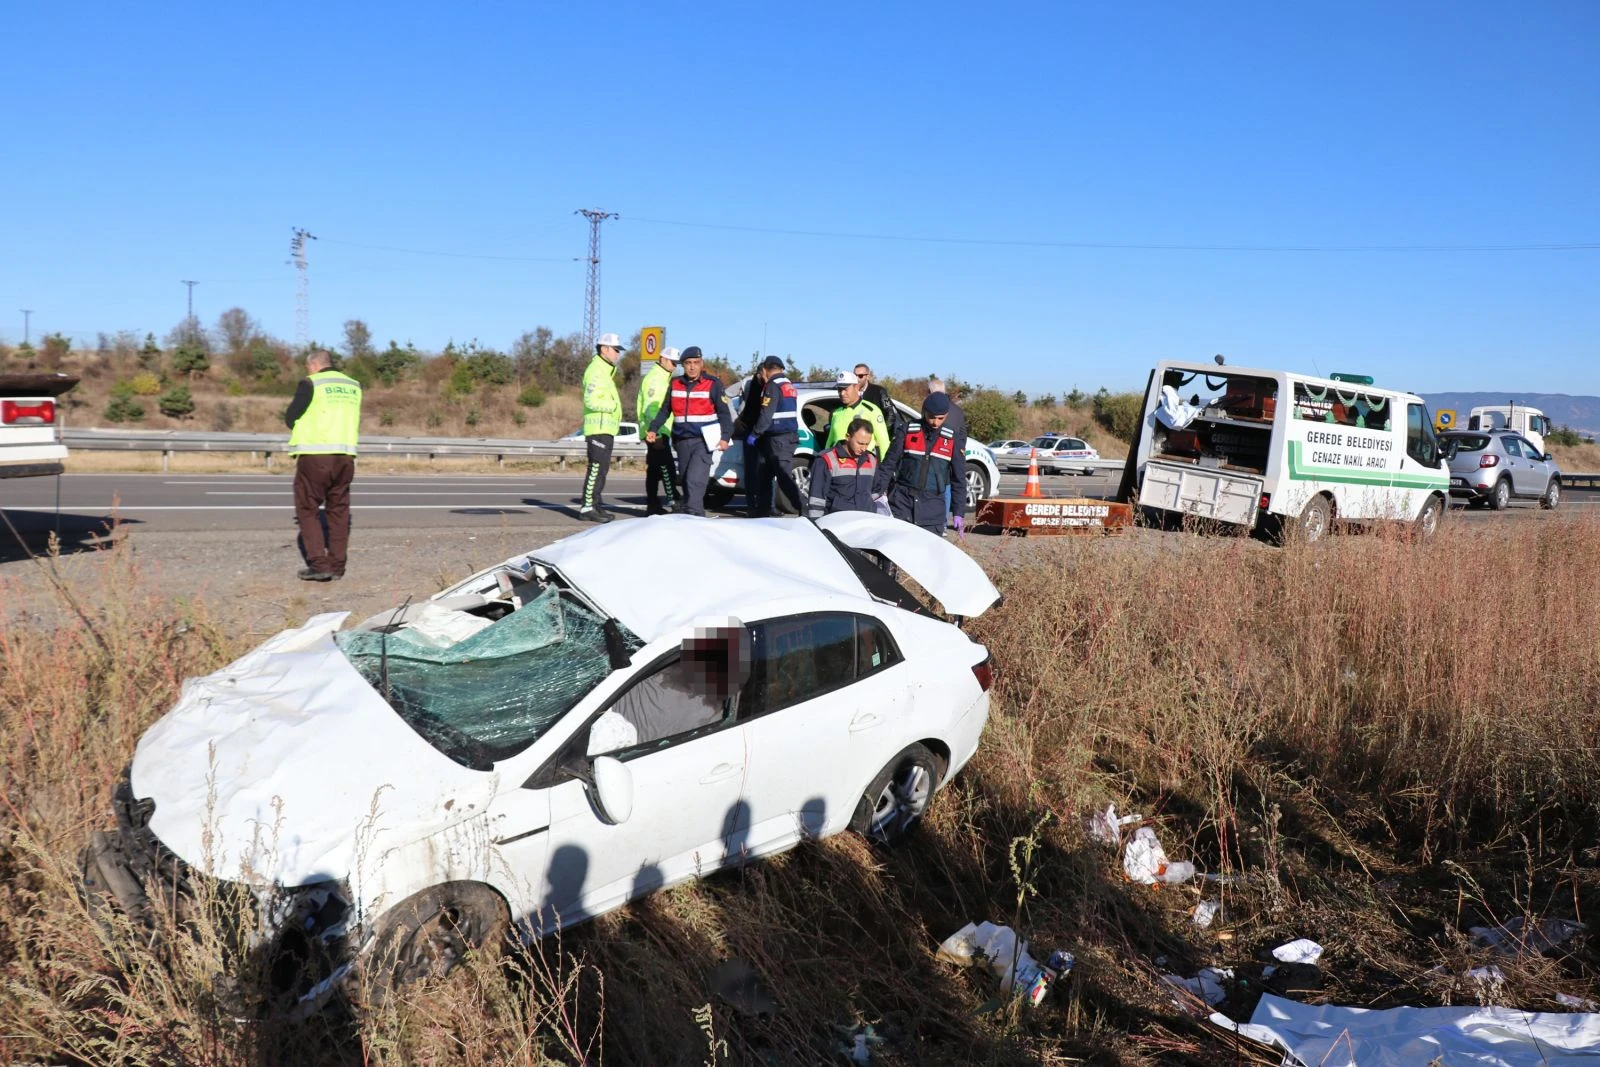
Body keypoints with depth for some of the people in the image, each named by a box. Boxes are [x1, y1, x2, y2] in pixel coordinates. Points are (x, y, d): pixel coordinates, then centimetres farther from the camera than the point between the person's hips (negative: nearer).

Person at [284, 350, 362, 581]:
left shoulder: (310, 384, -5)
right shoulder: (353, 386, 11)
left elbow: (290, 418, -2)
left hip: (315, 455, -5)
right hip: (345, 456, 5)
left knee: (307, 509, 5)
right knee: (339, 510, 12)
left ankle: (319, 564, -2)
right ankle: (337, 565, 14)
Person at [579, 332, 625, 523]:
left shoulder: (605, 371, 21)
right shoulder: (596, 371, -13)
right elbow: (591, 401, -22)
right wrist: (614, 405, -14)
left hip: (605, 429, 11)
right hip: (599, 428, -11)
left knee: (601, 468, 14)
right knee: (597, 468, -12)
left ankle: (596, 505, 20)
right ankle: (587, 508, -12)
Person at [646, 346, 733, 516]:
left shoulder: (713, 384, -2)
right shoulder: (675, 384, 10)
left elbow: (724, 412, -3)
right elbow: (665, 411, 18)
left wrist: (725, 436, -13)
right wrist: (653, 429, 7)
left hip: (703, 440, -5)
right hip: (682, 441, 5)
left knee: (695, 480, -17)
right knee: (684, 480, 10)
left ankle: (693, 515, -19)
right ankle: (686, 510, 22)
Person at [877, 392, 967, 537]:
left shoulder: (951, 439, 6)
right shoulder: (907, 430, 2)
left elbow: (959, 478, 9)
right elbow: (889, 464, 4)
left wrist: (959, 513, 5)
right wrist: (878, 491, -4)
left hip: (933, 505, 1)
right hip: (902, 500, -1)